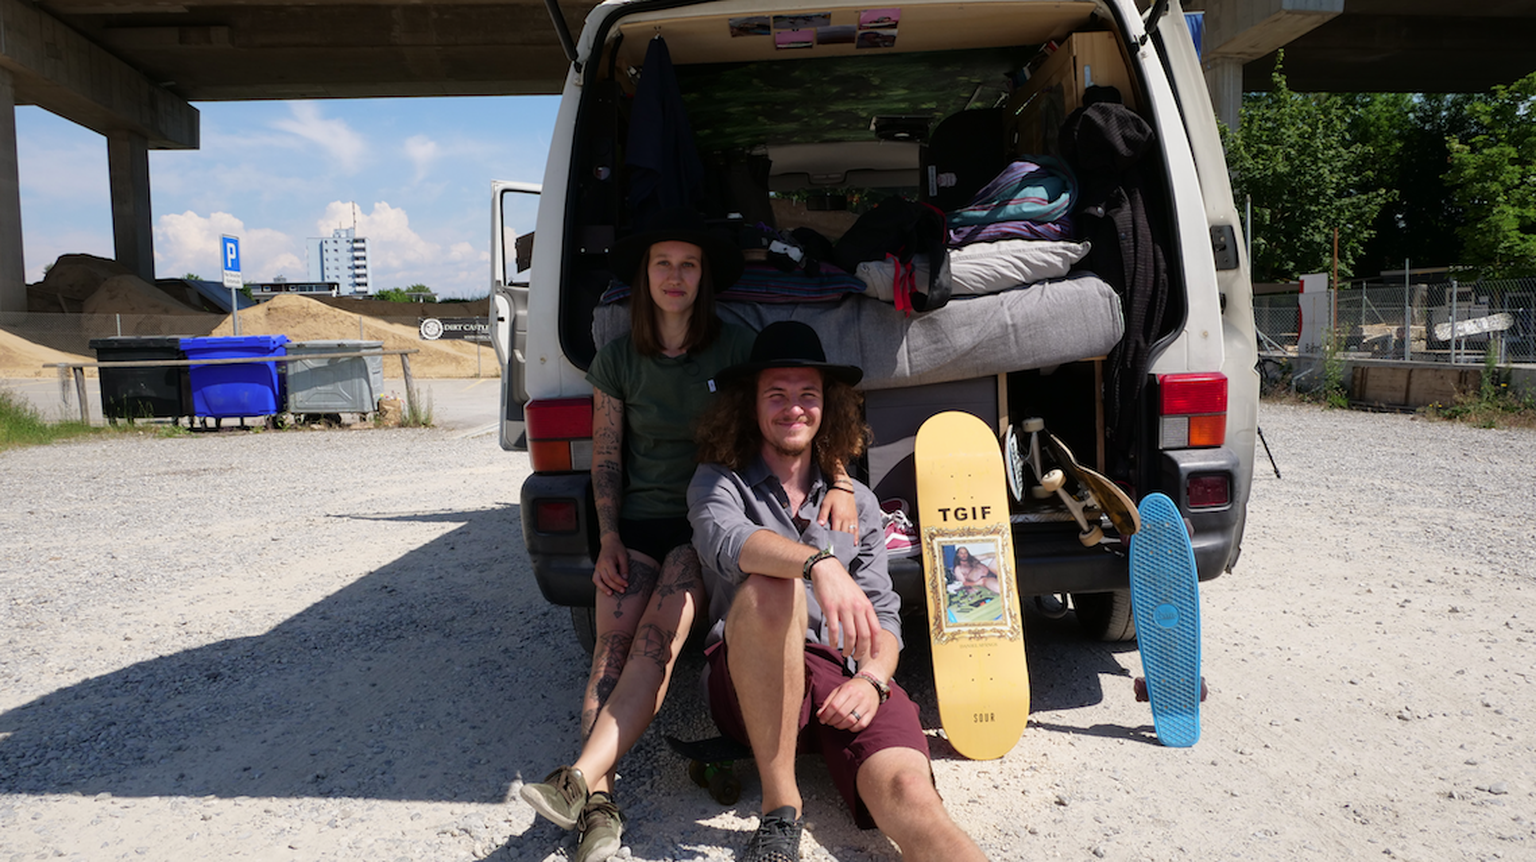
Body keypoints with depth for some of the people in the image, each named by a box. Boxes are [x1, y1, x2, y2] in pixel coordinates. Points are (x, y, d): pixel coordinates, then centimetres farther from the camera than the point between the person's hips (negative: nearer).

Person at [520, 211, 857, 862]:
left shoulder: (736, 347, 0)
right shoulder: (617, 359, 6)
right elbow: (605, 459, 9)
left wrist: (839, 481, -16)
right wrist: (608, 538, -2)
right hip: (639, 521, 3)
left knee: (657, 639, -25)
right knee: (612, 645, -18)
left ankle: (580, 779, -34)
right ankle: (598, 806, -27)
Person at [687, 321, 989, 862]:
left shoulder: (858, 503, 20)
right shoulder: (718, 483, 10)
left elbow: (882, 615, 15)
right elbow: (725, 540, -15)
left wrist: (872, 679, -8)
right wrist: (819, 563, -34)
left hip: (847, 679, 2)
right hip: (751, 687, -2)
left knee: (909, 794, -28)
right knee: (769, 588, -34)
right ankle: (780, 806, -23)